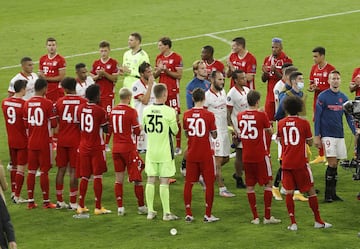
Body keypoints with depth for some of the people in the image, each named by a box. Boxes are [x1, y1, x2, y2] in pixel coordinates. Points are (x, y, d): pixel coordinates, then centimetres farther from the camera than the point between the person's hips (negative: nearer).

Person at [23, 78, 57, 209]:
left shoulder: (27, 103, 3)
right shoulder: (47, 103, -13)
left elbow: (26, 124, 8)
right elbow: (53, 124, -11)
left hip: (31, 142, 5)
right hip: (44, 142, -5)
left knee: (31, 171, 8)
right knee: (44, 171, 0)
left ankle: (30, 201, 10)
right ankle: (46, 201, 4)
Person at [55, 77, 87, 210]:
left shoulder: (59, 102, -1)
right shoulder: (83, 102, -8)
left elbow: (57, 121, 6)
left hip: (62, 139, 3)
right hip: (76, 140, -2)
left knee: (61, 169, 11)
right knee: (73, 171, 1)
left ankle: (59, 201, 16)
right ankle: (72, 202, 1)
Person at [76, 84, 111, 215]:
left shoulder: (80, 108, 1)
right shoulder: (100, 111, -15)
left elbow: (79, 125, 9)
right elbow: (106, 129, -6)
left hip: (83, 146, 5)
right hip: (97, 147, -5)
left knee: (84, 177, 11)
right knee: (98, 176, -1)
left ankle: (81, 206, 13)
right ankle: (98, 207, 0)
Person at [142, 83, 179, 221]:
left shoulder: (146, 110, -1)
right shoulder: (169, 111, -15)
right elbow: (174, 131, -6)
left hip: (151, 151, 4)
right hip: (165, 151, -4)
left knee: (150, 180, 9)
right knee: (164, 182, -1)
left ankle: (150, 211, 13)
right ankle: (166, 213, 2)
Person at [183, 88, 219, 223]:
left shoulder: (186, 115, -1)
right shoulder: (209, 115, -11)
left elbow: (186, 134, 10)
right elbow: (214, 135, -4)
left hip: (191, 154, 3)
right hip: (206, 155, -3)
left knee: (189, 183, 9)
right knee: (209, 183, 5)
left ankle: (188, 214, 9)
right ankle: (208, 215, 5)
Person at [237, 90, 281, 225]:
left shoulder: (240, 116, 0)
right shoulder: (262, 115, -12)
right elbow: (270, 130, 0)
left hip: (246, 157, 4)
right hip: (261, 156, -4)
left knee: (250, 186, 8)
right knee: (268, 183, 6)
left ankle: (255, 217, 7)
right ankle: (267, 217, 3)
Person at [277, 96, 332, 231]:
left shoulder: (281, 123, 1)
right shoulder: (304, 123, -8)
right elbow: (310, 142, -1)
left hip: (286, 163, 2)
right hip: (301, 163, -2)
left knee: (289, 192, 5)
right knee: (311, 190, 8)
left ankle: (293, 223, 0)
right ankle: (318, 221, 12)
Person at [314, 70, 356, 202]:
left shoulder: (343, 97, 10)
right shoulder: (323, 96, -5)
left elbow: (348, 117, 14)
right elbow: (317, 117, -4)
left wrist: (355, 133, 6)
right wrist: (317, 136, -9)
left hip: (340, 135, 5)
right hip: (327, 135, -5)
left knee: (335, 164, 7)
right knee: (332, 164, -10)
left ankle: (333, 193, 13)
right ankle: (328, 194, -3)